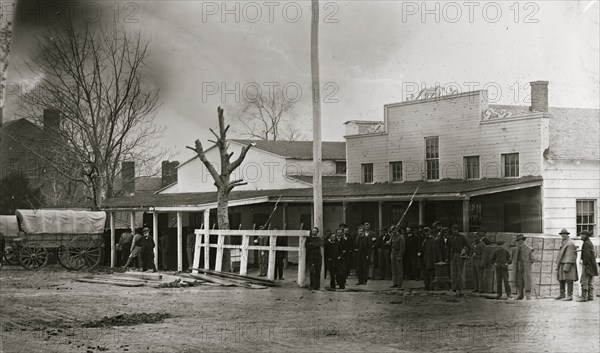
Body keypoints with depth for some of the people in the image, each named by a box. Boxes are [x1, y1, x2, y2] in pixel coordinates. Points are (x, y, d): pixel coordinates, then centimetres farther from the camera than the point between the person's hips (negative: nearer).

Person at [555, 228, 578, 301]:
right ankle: (562, 295, 19)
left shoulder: (570, 243, -11)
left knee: (568, 280, -9)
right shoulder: (563, 243, 19)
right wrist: (557, 265, 19)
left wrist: (567, 266, -22)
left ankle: (569, 296, -9)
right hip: (562, 264, 9)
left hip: (568, 264, -9)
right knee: (561, 279, 11)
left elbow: (570, 256, -17)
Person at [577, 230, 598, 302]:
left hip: (587, 265, -10)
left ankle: (584, 297, -13)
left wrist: (585, 265, -21)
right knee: (590, 282, 9)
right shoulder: (590, 243, 18)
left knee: (584, 281, -10)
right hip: (591, 266, 10)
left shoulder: (586, 243, -13)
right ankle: (590, 296, 8)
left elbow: (587, 255, -20)